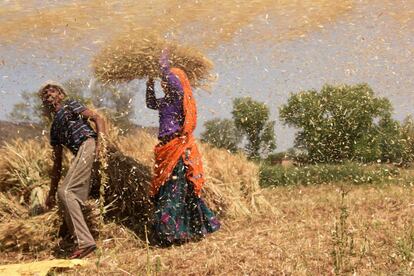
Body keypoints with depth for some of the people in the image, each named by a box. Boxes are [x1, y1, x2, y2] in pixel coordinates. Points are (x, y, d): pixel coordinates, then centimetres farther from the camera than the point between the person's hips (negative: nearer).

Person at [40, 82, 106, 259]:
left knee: (65, 191, -20)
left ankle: (85, 241, -24)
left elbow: (97, 119, 0)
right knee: (71, 198, 0)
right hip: (80, 155, 8)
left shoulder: (70, 106, 14)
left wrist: (101, 142, -18)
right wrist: (51, 192, 27)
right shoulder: (54, 127, 31)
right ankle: (82, 243, 2)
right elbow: (57, 162, 29)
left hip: (88, 145, -8)